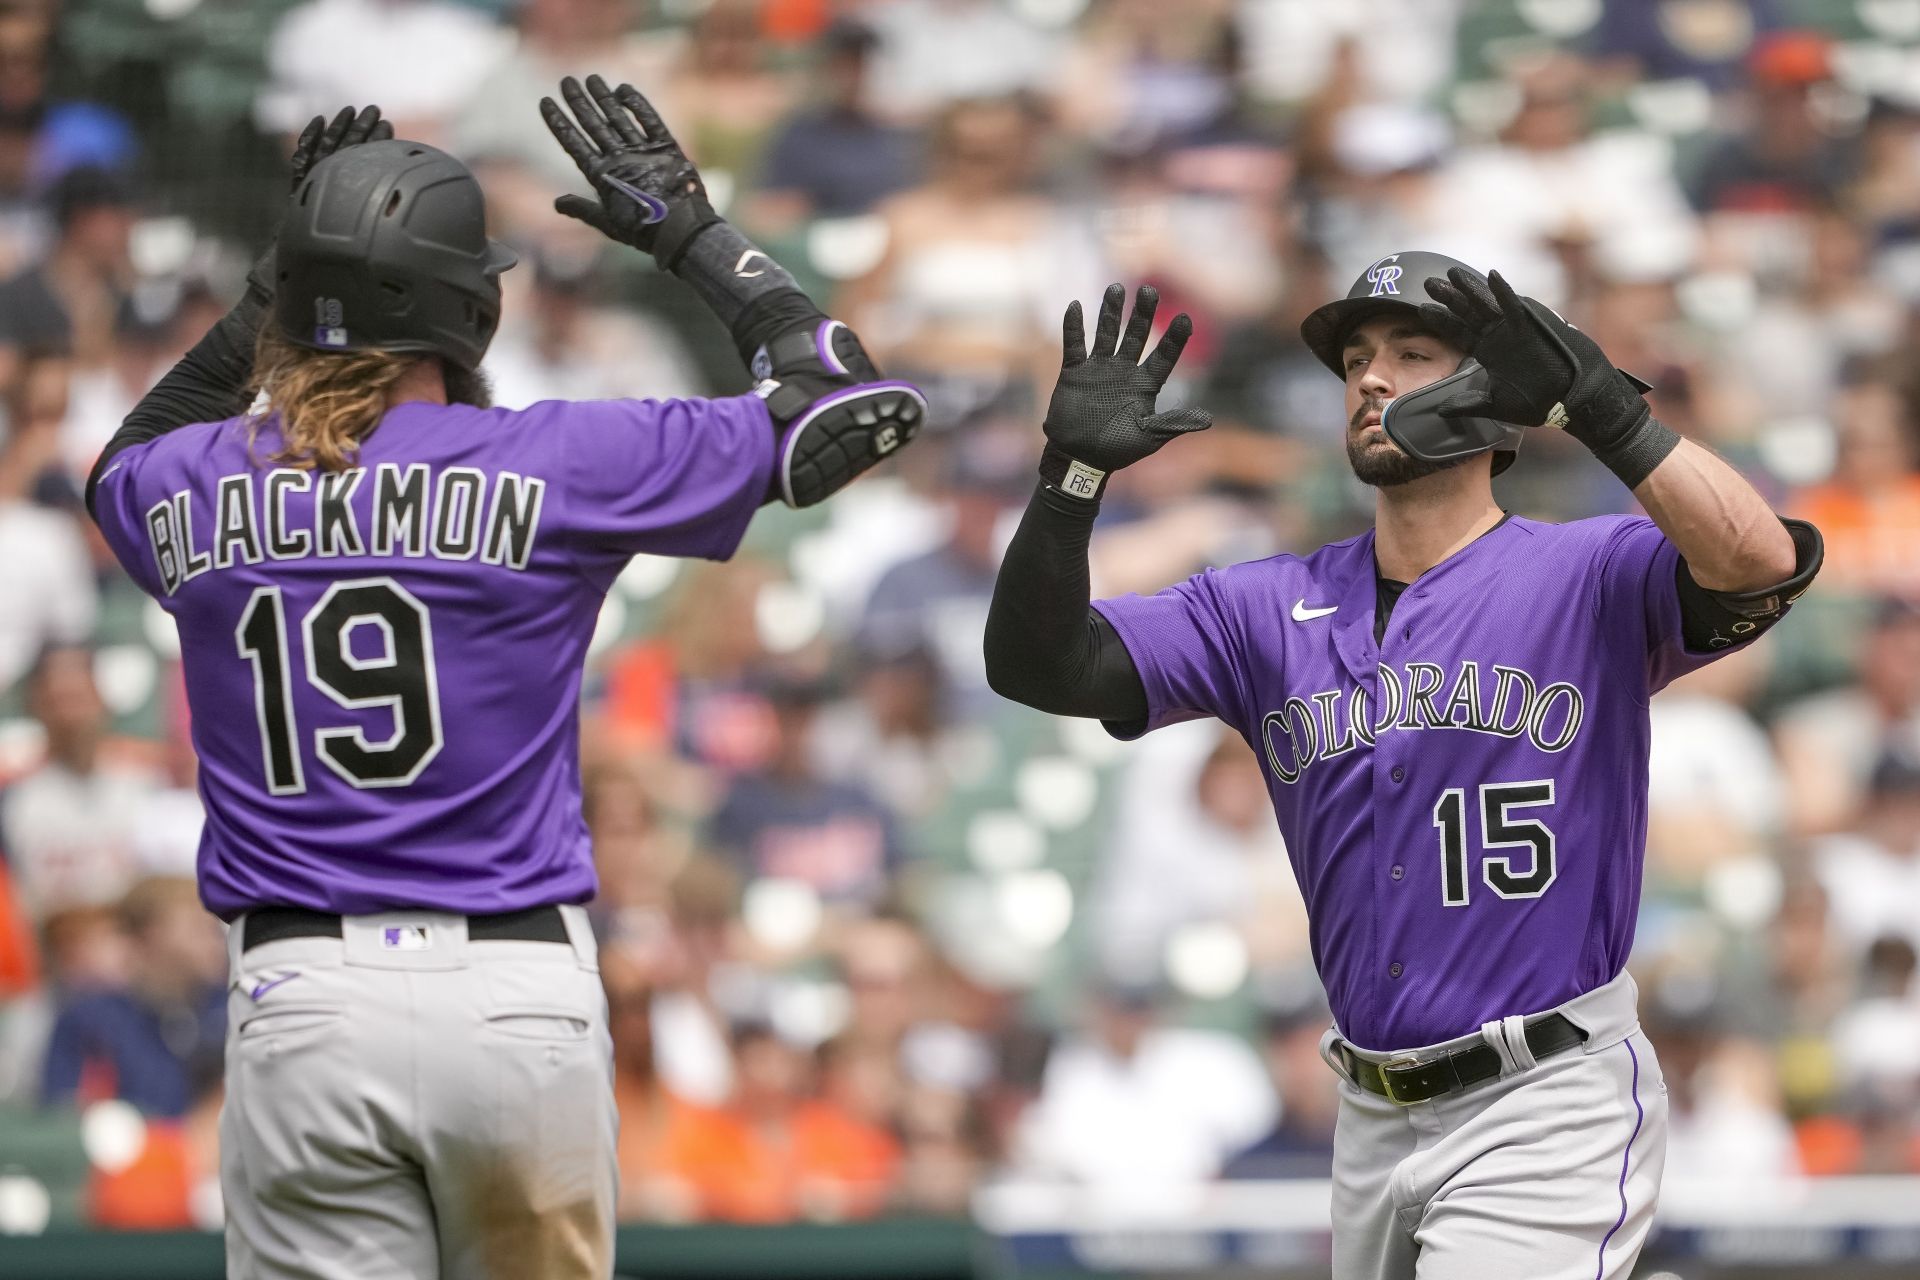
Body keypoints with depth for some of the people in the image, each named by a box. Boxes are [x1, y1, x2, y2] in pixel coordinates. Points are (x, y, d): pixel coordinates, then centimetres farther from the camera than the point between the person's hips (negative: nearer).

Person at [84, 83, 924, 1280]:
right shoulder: (553, 463, -3)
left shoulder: (193, 490, 6)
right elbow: (855, 404, 6)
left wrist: (289, 270, 29)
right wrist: (691, 227, 16)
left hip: (297, 1007, 1)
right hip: (520, 1001, -1)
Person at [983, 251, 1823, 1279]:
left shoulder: (1589, 578, -6)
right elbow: (1038, 665, 2)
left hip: (1547, 1116, -6)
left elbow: (1765, 564, -25)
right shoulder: (1266, 612, 9)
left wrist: (1601, 411, -37)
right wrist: (1071, 473, -14)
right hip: (1374, 1119, 6)